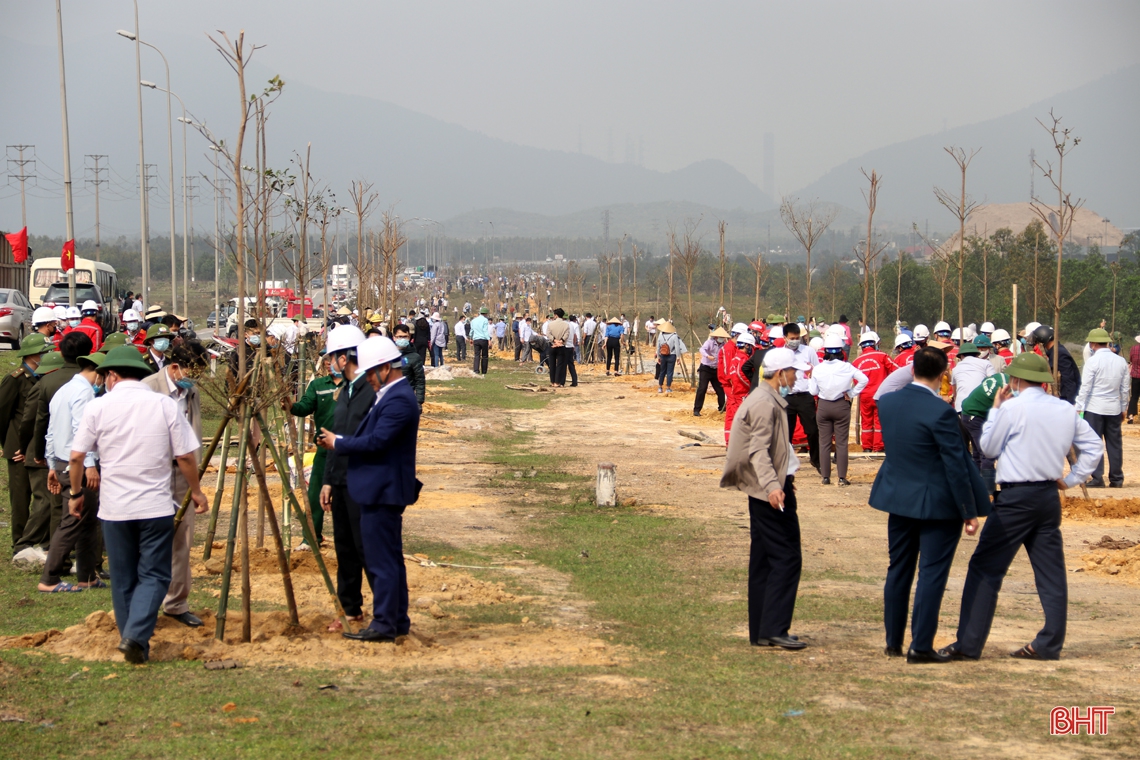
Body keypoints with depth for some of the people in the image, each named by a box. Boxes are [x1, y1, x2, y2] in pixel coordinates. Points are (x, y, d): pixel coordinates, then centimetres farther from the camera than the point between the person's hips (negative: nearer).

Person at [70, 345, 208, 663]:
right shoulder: (165, 405, -2)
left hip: (114, 507, 1)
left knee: (123, 578, 12)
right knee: (154, 575, 3)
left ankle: (133, 642, 17)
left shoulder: (98, 407, -3)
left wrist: (76, 494, 14)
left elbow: (77, 457, -2)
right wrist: (196, 491, 15)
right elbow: (185, 457, -1)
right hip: (156, 506, -1)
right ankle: (136, 636, -16)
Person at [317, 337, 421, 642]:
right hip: (382, 491, 11)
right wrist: (341, 443, 6)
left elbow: (375, 441, -24)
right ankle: (397, 620, 21)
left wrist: (338, 443, -12)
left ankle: (384, 624, -4)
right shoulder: (391, 396, 15)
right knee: (390, 559, 15)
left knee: (382, 561, -7)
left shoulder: (399, 400, -19)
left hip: (383, 493, -11)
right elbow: (372, 437, 19)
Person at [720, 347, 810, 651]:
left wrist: (784, 479, 39)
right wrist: (772, 485, -37)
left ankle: (761, 631, 15)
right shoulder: (764, 404, -16)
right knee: (787, 557, -9)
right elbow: (758, 450, -25)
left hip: (769, 490, 11)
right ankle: (774, 629, -10)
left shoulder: (770, 400, 18)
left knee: (764, 561, 11)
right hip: (772, 492, -11)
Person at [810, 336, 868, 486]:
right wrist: (852, 393, -4)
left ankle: (825, 477, 9)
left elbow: (813, 391, -1)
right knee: (841, 443, 4)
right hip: (841, 406, -1)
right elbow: (863, 379, -13)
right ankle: (842, 478, 2)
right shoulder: (847, 367, -8)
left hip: (823, 406, 1)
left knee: (824, 443, 9)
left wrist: (809, 378, 14)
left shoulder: (818, 369, -7)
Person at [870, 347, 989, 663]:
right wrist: (969, 512, -11)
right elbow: (956, 465, -18)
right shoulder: (940, 412, -21)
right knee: (932, 573, 1)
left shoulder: (886, 402, -2)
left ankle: (893, 641, 22)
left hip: (898, 497, 6)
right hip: (937, 504, -6)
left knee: (898, 570, 15)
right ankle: (921, 646, 1)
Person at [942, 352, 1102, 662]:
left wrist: (995, 409, 8)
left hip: (1016, 497, -6)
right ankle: (1050, 644, 12)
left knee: (985, 569, -1)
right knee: (1051, 573, 10)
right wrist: (1071, 479, 14)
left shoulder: (1013, 408, -11)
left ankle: (969, 644, -2)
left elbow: (988, 448, -1)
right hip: (1050, 497, 6)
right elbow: (1093, 446, 11)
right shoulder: (1066, 411, 6)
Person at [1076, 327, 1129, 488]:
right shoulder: (1121, 362, 4)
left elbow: (1085, 387, -11)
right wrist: (1123, 408, 19)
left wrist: (1079, 408, -5)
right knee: (1115, 443, 9)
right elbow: (1125, 388, 9)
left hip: (1094, 408, -4)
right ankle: (1117, 479, 12)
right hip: (1114, 408, 5)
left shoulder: (1093, 361, -10)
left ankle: (1097, 478, -3)